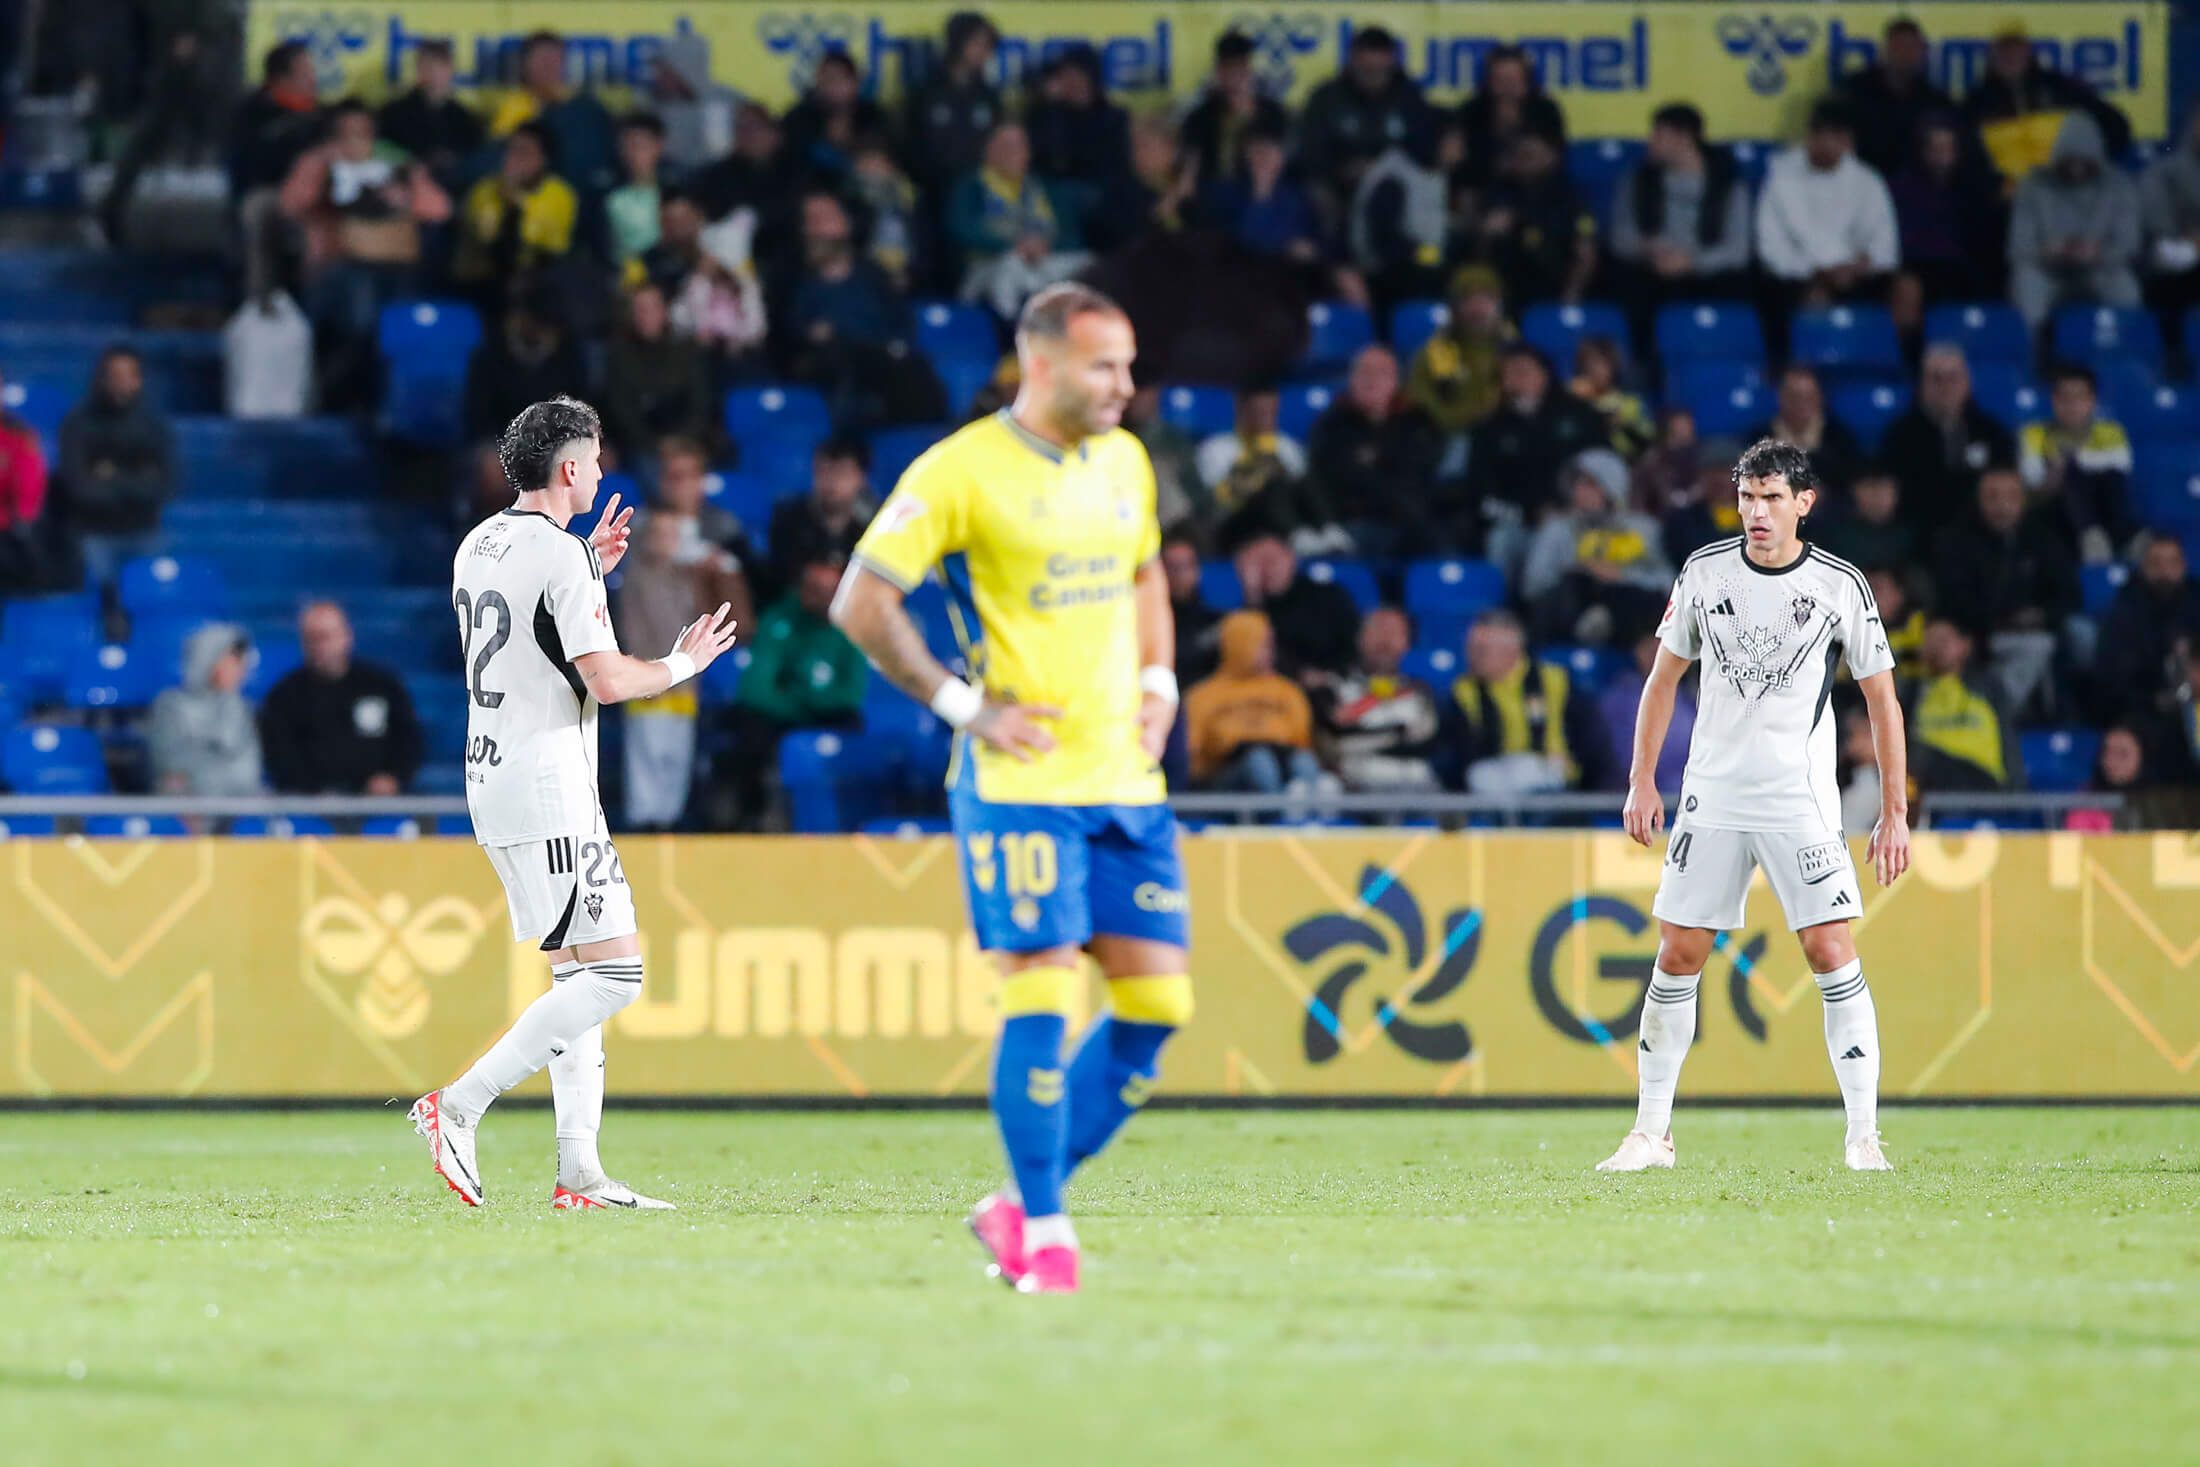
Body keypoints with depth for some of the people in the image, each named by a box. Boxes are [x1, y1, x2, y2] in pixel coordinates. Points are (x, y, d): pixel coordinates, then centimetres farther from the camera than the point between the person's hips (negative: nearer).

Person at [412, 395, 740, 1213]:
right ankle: (459, 1107, -14)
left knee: (578, 973, 12)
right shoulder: (559, 556, -14)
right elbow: (607, 679, -17)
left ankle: (579, 1172, 7)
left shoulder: (478, 547, 13)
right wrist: (681, 664, 1)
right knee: (612, 975, -10)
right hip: (548, 787, -10)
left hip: (491, 777, 10)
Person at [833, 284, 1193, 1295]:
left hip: (1127, 779, 7)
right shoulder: (962, 471, -9)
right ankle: (1044, 1230, 1)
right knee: (1043, 995, -10)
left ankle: (1021, 1204, 14)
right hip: (1020, 781, -7)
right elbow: (860, 605, -8)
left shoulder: (1124, 461, 12)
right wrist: (964, 707, -11)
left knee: (1156, 1002, 2)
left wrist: (1158, 687, 13)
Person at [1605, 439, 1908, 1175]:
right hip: (1712, 797, 3)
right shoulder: (1704, 573, 2)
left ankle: (1863, 1135, -8)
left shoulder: (1840, 586, -4)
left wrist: (1895, 812, -2)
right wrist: (1642, 781, 6)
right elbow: (1665, 677, 13)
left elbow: (1882, 699, 1)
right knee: (1678, 955, 2)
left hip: (1802, 803, -2)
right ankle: (1651, 1132, 12)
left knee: (1833, 954, -12)